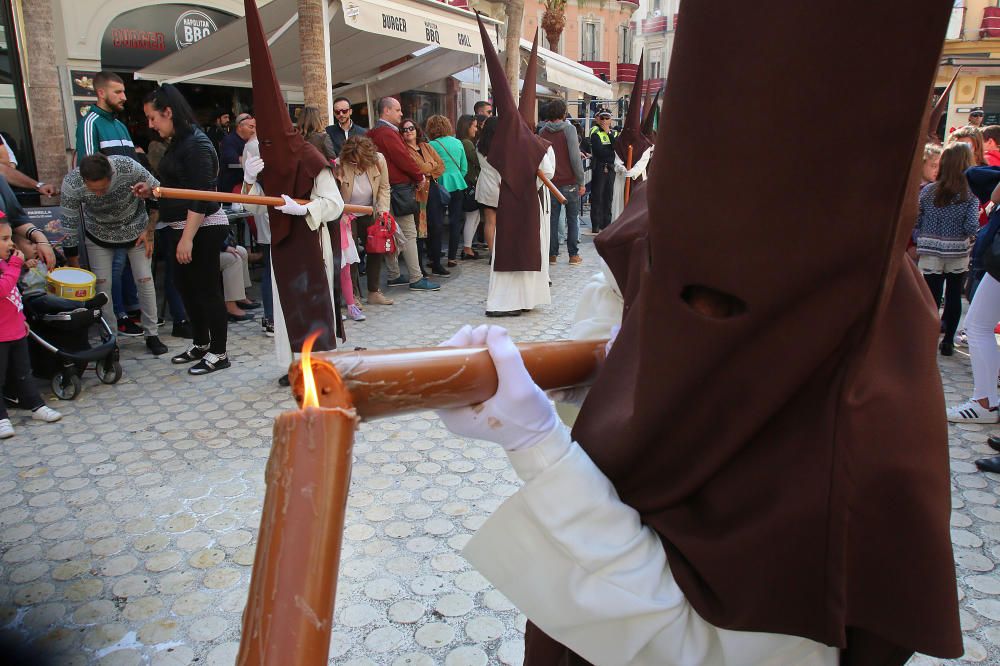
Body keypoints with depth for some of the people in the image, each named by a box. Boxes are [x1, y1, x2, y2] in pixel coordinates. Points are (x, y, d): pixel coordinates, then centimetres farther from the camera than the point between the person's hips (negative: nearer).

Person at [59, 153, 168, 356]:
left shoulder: (129, 168, -34)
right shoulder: (71, 184, -30)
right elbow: (69, 228, -19)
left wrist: (150, 232, -19)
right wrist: (74, 268, -13)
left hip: (135, 230, 0)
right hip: (98, 236, 1)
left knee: (145, 280, -2)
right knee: (102, 284, -3)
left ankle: (152, 335, 11)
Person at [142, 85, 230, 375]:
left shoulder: (196, 144, -16)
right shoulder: (178, 143, 14)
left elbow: (201, 195, -22)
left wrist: (187, 238, -24)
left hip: (202, 228, -10)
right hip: (183, 228, 10)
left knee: (207, 289, -2)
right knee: (186, 285, 16)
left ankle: (218, 353, 9)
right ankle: (201, 344, 29)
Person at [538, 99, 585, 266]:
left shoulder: (542, 132, 5)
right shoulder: (568, 129, -7)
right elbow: (575, 157, -12)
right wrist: (581, 181, -7)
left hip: (551, 182, 3)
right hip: (569, 182, -3)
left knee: (552, 219, 8)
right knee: (573, 218, 6)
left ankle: (552, 254, 9)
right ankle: (573, 255, 7)